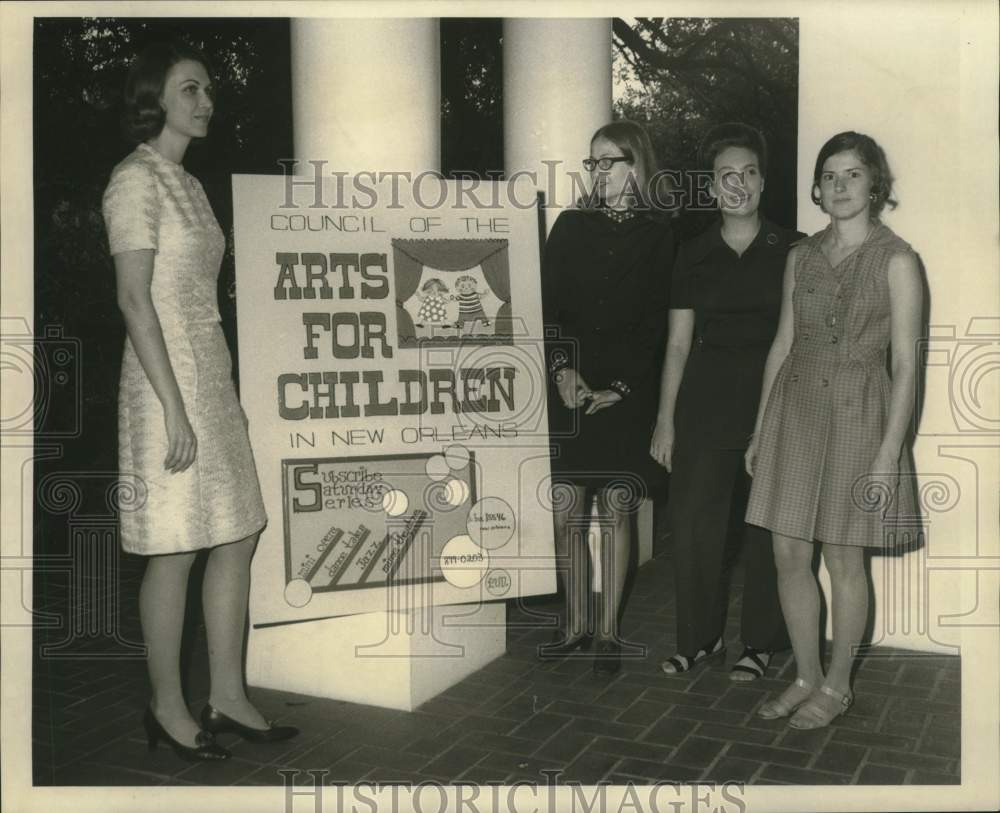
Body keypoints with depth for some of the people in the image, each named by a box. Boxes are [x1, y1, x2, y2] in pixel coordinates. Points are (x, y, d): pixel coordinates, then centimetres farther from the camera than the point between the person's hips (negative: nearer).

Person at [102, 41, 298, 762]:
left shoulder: (188, 184, 17)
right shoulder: (136, 180, -9)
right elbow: (135, 299, -16)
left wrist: (225, 396, 16)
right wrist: (175, 408, -20)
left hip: (212, 378, 9)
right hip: (169, 381, -9)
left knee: (238, 540, 10)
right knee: (176, 553, -1)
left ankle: (229, 698, 20)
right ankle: (169, 709, 14)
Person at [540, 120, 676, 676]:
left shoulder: (659, 236, 3)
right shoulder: (571, 226, 10)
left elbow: (656, 323, -1)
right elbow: (548, 307, 4)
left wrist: (619, 388, -9)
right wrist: (563, 367, -10)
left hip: (627, 393, -2)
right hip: (569, 388, 2)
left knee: (616, 511, 2)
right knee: (566, 510, 2)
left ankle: (609, 632, 14)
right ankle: (576, 624, 17)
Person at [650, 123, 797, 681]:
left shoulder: (792, 250, 2)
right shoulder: (694, 255, 8)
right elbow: (678, 344, 8)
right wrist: (665, 420, 5)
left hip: (774, 398, -2)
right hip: (706, 400, 2)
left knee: (767, 524, 4)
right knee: (693, 520, 2)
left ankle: (762, 641, 21)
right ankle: (701, 638, 20)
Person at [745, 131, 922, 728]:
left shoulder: (896, 260, -6)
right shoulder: (802, 256, 9)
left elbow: (906, 365, -9)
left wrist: (889, 454, -14)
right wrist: (760, 430, 10)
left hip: (857, 414, -4)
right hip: (795, 409, 5)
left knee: (845, 563, 5)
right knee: (789, 556, 6)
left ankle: (838, 686, 23)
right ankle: (807, 676, 25)